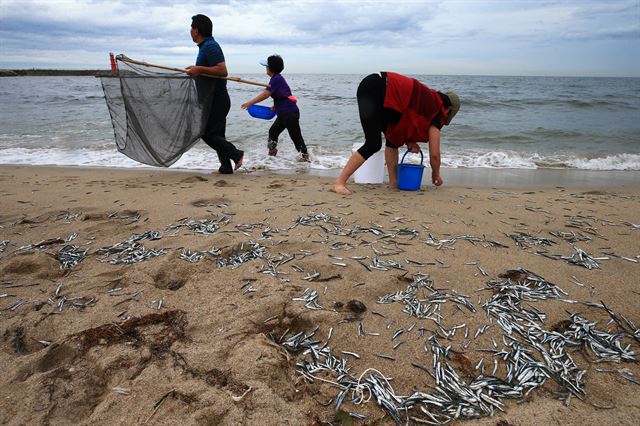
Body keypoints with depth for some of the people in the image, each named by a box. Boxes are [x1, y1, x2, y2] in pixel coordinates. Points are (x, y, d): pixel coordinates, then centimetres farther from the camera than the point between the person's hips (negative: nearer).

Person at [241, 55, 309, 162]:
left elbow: (265, 94, -25)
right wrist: (275, 106, 18)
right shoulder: (277, 78, 14)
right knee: (273, 132, 16)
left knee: (296, 136, -3)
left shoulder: (276, 79, -16)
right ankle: (271, 155, 24)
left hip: (290, 113, -11)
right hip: (284, 113, 11)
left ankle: (305, 157, 6)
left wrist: (250, 103, -23)